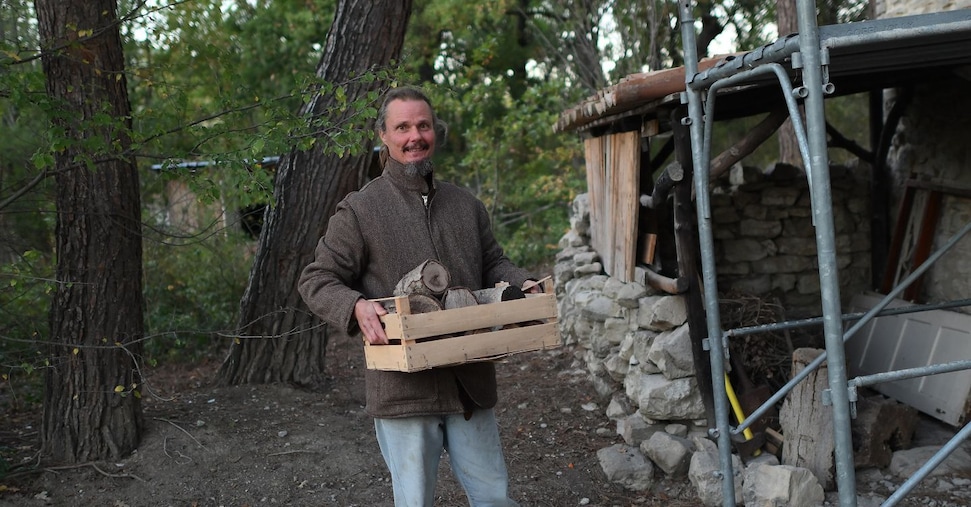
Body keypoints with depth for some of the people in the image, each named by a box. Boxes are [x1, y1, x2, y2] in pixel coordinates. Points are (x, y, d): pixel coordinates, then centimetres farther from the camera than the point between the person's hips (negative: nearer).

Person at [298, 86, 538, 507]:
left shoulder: (466, 204, 12)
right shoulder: (360, 209, -3)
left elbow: (493, 263, 20)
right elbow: (316, 280, -2)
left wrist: (525, 285, -2)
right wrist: (356, 306, -22)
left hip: (470, 383, 4)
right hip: (404, 389, -4)